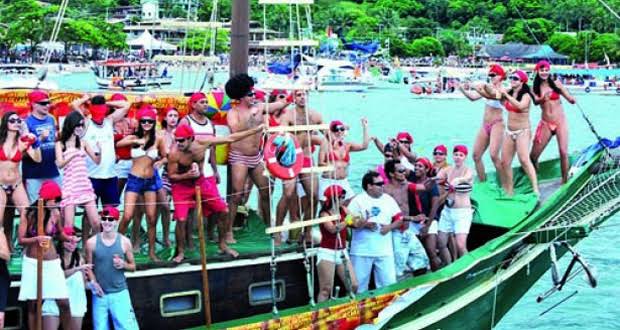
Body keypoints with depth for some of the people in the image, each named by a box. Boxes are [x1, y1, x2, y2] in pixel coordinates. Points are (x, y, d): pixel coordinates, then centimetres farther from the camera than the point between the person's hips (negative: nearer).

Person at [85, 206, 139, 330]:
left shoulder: (124, 242, 0)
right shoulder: (92, 242, -1)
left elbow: (133, 266, 9)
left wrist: (123, 264, -12)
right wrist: (92, 282, -12)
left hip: (120, 293, -1)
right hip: (100, 294, 1)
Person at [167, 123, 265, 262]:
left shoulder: (202, 143, -22)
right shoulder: (174, 153, -27)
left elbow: (230, 138, -15)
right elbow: (171, 176, -14)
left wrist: (256, 130, -16)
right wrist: (187, 175, -34)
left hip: (201, 182, 3)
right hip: (182, 185, -3)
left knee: (223, 211, 3)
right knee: (181, 219, -15)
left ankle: (223, 245, 22)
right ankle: (181, 252, 7)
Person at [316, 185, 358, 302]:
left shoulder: (344, 210, 8)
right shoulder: (324, 213, -8)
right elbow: (333, 229, -24)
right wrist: (347, 220, -31)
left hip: (342, 252, 6)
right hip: (327, 253, -6)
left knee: (354, 286, 4)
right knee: (326, 289, -6)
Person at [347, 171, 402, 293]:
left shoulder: (388, 199, 10)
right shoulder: (358, 200, -3)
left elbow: (399, 219, 11)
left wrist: (390, 227, -8)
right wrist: (364, 224, -21)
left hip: (384, 250, 3)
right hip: (362, 251, -3)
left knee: (389, 285, 4)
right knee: (360, 285, 2)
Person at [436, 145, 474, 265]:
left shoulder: (468, 171, -6)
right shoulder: (447, 170, 4)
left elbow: (465, 178, -30)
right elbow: (437, 178, -14)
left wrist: (457, 180, -54)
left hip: (463, 212, -4)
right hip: (447, 211, 4)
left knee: (460, 245, -14)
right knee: (440, 243, 6)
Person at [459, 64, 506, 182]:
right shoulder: (488, 88, 10)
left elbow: (491, 96, -30)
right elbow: (473, 97, 7)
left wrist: (476, 88, -41)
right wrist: (463, 90, -9)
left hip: (497, 125, -8)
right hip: (485, 125, 8)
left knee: (494, 155, -19)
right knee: (476, 155, 6)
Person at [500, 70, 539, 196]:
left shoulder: (526, 95, -10)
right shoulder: (509, 93, 8)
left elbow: (520, 106, -30)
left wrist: (506, 95, -26)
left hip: (523, 131, -7)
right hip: (510, 132, 7)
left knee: (524, 159, -22)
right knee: (505, 162, 5)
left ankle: (535, 189, -25)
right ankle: (509, 191, 15)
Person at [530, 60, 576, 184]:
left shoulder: (556, 83, -1)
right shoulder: (535, 87, 2)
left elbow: (571, 100, -3)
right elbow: (536, 101, -16)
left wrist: (572, 99, -27)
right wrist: (543, 98, -39)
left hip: (560, 122, -1)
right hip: (545, 123, 1)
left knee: (563, 152, -11)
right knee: (533, 155, -1)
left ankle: (565, 181, 2)